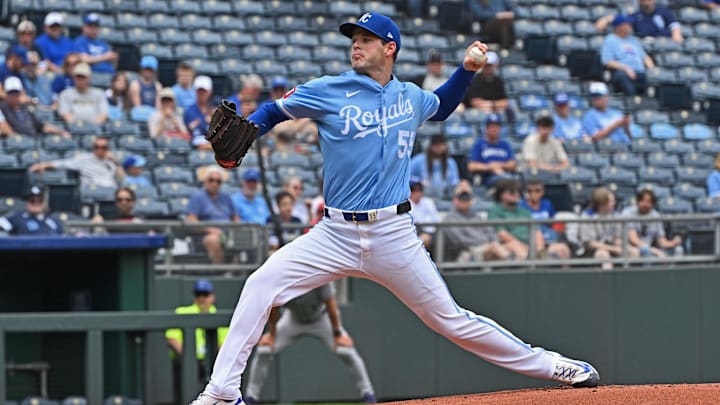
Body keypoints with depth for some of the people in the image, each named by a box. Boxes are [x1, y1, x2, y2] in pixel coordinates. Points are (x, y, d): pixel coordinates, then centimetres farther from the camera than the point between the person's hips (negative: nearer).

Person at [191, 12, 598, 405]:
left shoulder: (411, 97, 8)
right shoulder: (328, 91, -1)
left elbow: (441, 107, 31)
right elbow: (274, 111, 5)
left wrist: (468, 69, 15)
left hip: (394, 237, 0)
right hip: (335, 236, 0)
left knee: (451, 320, 4)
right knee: (260, 285, -17)